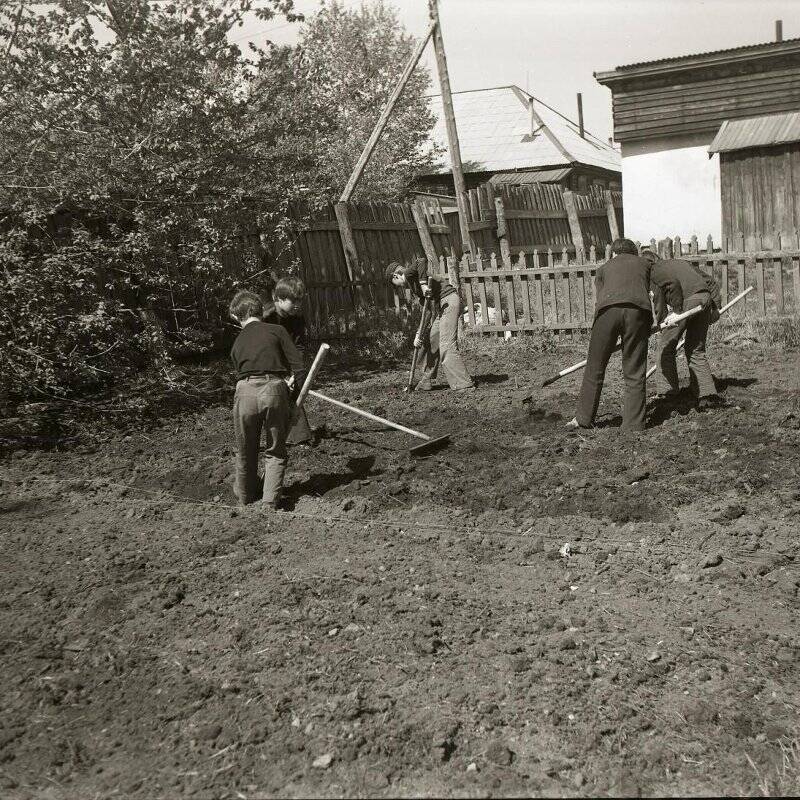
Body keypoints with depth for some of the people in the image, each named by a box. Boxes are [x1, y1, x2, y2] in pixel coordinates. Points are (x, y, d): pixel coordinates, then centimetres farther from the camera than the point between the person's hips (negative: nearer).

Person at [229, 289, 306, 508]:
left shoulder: (237, 343, 24)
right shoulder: (276, 330, 12)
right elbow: (297, 366, 4)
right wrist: (297, 397, 12)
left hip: (245, 391, 3)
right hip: (274, 390, -3)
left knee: (245, 451, 20)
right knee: (275, 451, 14)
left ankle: (246, 496, 38)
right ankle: (271, 500, 11)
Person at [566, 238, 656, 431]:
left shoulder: (604, 268, 32)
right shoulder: (645, 264, 33)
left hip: (608, 310, 0)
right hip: (638, 311, 0)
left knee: (595, 369, 11)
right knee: (634, 374, 7)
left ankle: (583, 419, 20)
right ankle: (633, 426, 9)